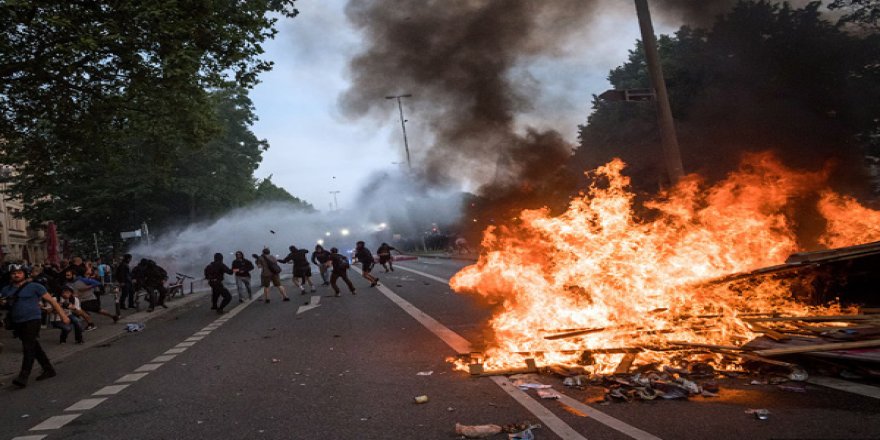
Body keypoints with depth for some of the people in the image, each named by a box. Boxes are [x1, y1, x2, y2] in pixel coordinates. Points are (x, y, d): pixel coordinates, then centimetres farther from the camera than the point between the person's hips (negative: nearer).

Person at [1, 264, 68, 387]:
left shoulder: (34, 287, -1)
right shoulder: (6, 290, 13)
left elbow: (51, 300, -2)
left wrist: (63, 315, -5)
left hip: (32, 320, -6)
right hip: (17, 323, 6)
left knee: (28, 348, -11)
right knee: (34, 347, 13)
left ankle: (23, 377, -13)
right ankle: (49, 370, 24)